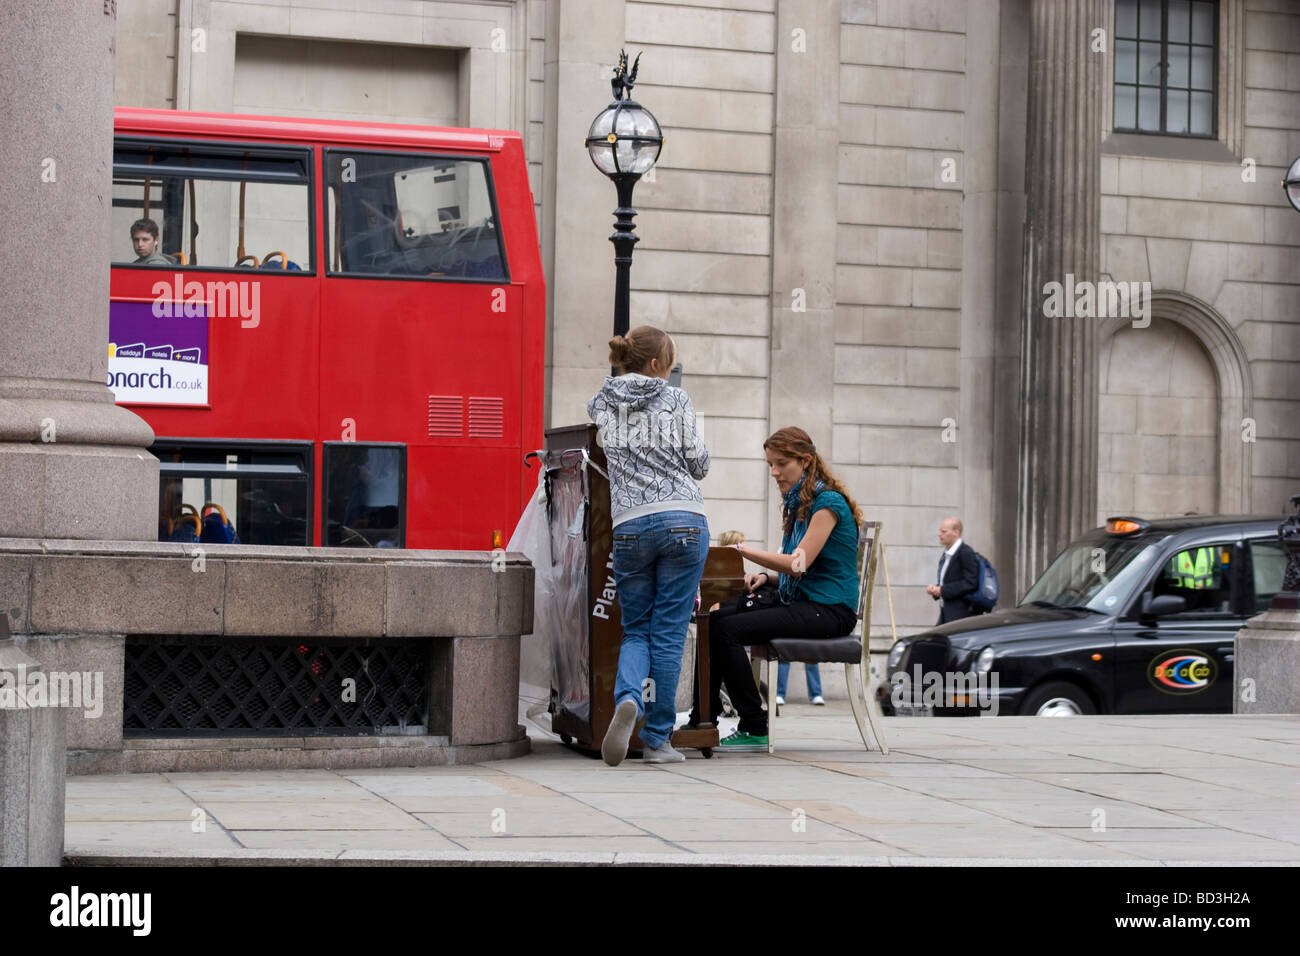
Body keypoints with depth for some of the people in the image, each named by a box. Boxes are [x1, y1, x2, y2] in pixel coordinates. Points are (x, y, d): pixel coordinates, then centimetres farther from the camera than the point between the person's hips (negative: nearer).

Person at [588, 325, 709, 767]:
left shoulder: (600, 406, 8)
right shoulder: (676, 400, 1)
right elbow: (698, 464, 4)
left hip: (629, 525, 2)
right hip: (684, 521, -2)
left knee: (636, 629, 12)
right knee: (668, 633, 3)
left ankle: (629, 701, -19)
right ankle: (657, 740, 5)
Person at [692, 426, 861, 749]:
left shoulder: (827, 502, -10)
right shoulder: (799, 504, 18)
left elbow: (800, 563, -19)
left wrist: (743, 549, -18)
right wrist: (766, 577, 1)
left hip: (828, 610, -9)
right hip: (798, 601, 9)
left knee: (726, 629, -22)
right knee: (715, 617, -8)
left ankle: (754, 729, -15)